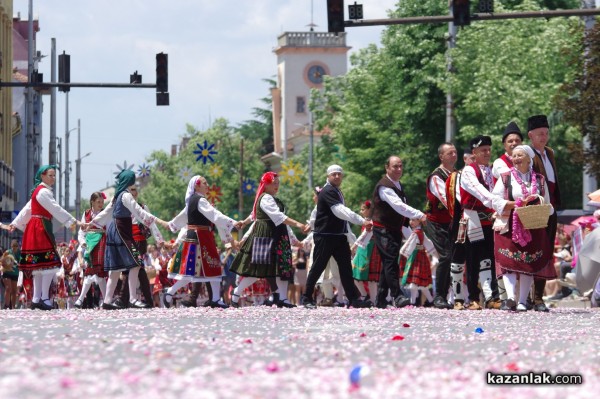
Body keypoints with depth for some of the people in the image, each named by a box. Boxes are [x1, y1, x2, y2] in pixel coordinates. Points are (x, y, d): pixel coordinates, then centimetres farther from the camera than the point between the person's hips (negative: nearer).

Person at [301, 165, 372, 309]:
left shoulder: (337, 192, 16)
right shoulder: (327, 192, -14)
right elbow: (340, 211, -26)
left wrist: (351, 237, 20)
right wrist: (362, 221, -31)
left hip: (339, 236, 8)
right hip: (325, 236, -8)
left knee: (346, 267, 0)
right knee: (318, 267, -2)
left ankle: (354, 299, -3)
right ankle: (307, 298, 7)